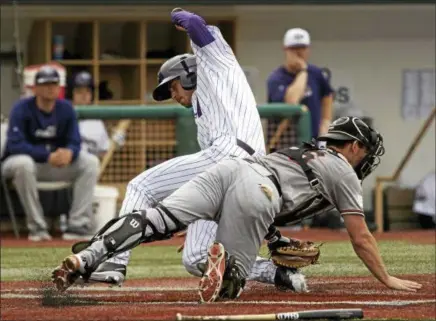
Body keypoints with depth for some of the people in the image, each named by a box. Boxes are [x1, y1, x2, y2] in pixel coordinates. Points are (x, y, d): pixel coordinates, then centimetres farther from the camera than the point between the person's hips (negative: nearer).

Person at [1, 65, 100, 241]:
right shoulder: (22, 109, -16)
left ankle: (78, 226, -21)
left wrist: (69, 153, -33)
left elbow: (75, 142, -6)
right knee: (23, 163, -40)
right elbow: (15, 145, -27)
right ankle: (37, 227, -29)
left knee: (90, 162, -14)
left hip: (56, 164, 5)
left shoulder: (65, 108, -2)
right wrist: (48, 156, -38)